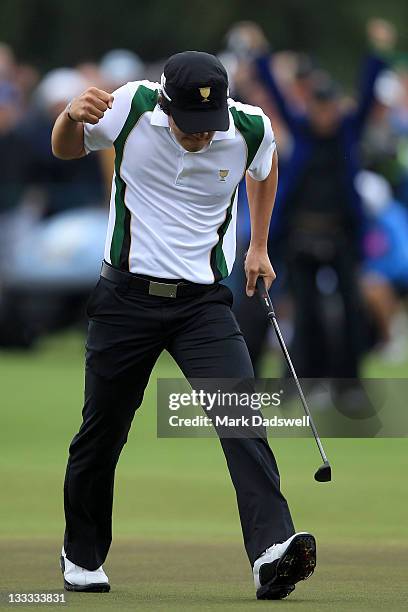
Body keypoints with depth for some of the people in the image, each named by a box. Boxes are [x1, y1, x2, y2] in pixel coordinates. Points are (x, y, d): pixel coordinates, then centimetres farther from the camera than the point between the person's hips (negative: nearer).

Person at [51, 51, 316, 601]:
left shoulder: (251, 128, -9)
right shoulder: (131, 108, -12)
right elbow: (64, 150, 5)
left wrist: (259, 247, 19)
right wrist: (72, 116, -18)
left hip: (204, 302, 0)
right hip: (127, 298, 0)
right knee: (102, 432, 8)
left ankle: (272, 553, -32)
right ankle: (82, 555, 30)